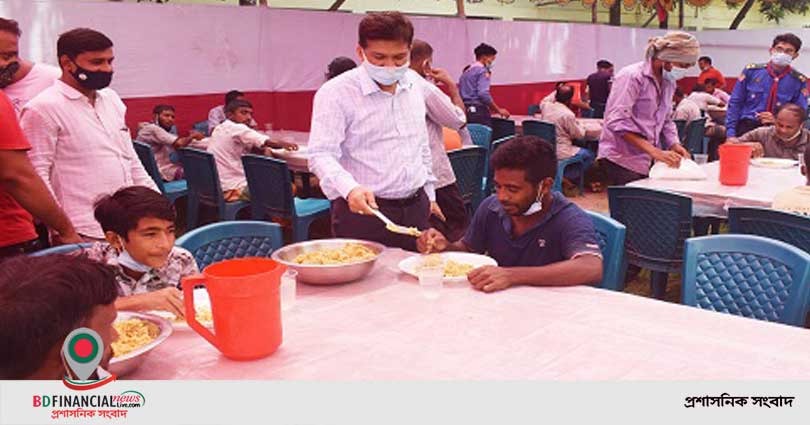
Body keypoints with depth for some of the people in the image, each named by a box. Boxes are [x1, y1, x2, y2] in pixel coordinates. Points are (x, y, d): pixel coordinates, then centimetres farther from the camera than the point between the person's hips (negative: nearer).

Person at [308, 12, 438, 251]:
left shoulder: (413, 85, 8)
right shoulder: (336, 93, -12)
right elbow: (322, 155, -20)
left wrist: (429, 193, 19)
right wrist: (350, 189, -37)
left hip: (415, 207, 6)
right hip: (364, 208, -6)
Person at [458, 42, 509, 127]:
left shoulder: (466, 71, 20)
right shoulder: (482, 70, -5)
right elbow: (483, 94, -17)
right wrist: (498, 110, -11)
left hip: (465, 111, 8)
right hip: (479, 111, -8)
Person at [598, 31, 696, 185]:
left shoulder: (668, 82, 11)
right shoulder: (632, 77, -14)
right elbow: (617, 122, -22)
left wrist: (674, 144, -1)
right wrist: (654, 151, -26)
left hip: (648, 160, 7)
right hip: (623, 160, -7)